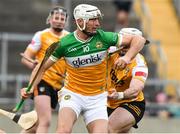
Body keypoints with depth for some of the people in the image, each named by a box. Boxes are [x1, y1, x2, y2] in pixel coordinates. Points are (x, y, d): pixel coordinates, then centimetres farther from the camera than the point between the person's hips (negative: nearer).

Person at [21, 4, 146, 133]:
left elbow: (139, 39, -5)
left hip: (97, 98, 2)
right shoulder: (65, 43, -9)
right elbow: (42, 67, -1)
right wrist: (31, 88, -16)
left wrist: (127, 57, -21)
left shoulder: (103, 37, -8)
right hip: (72, 94, -2)